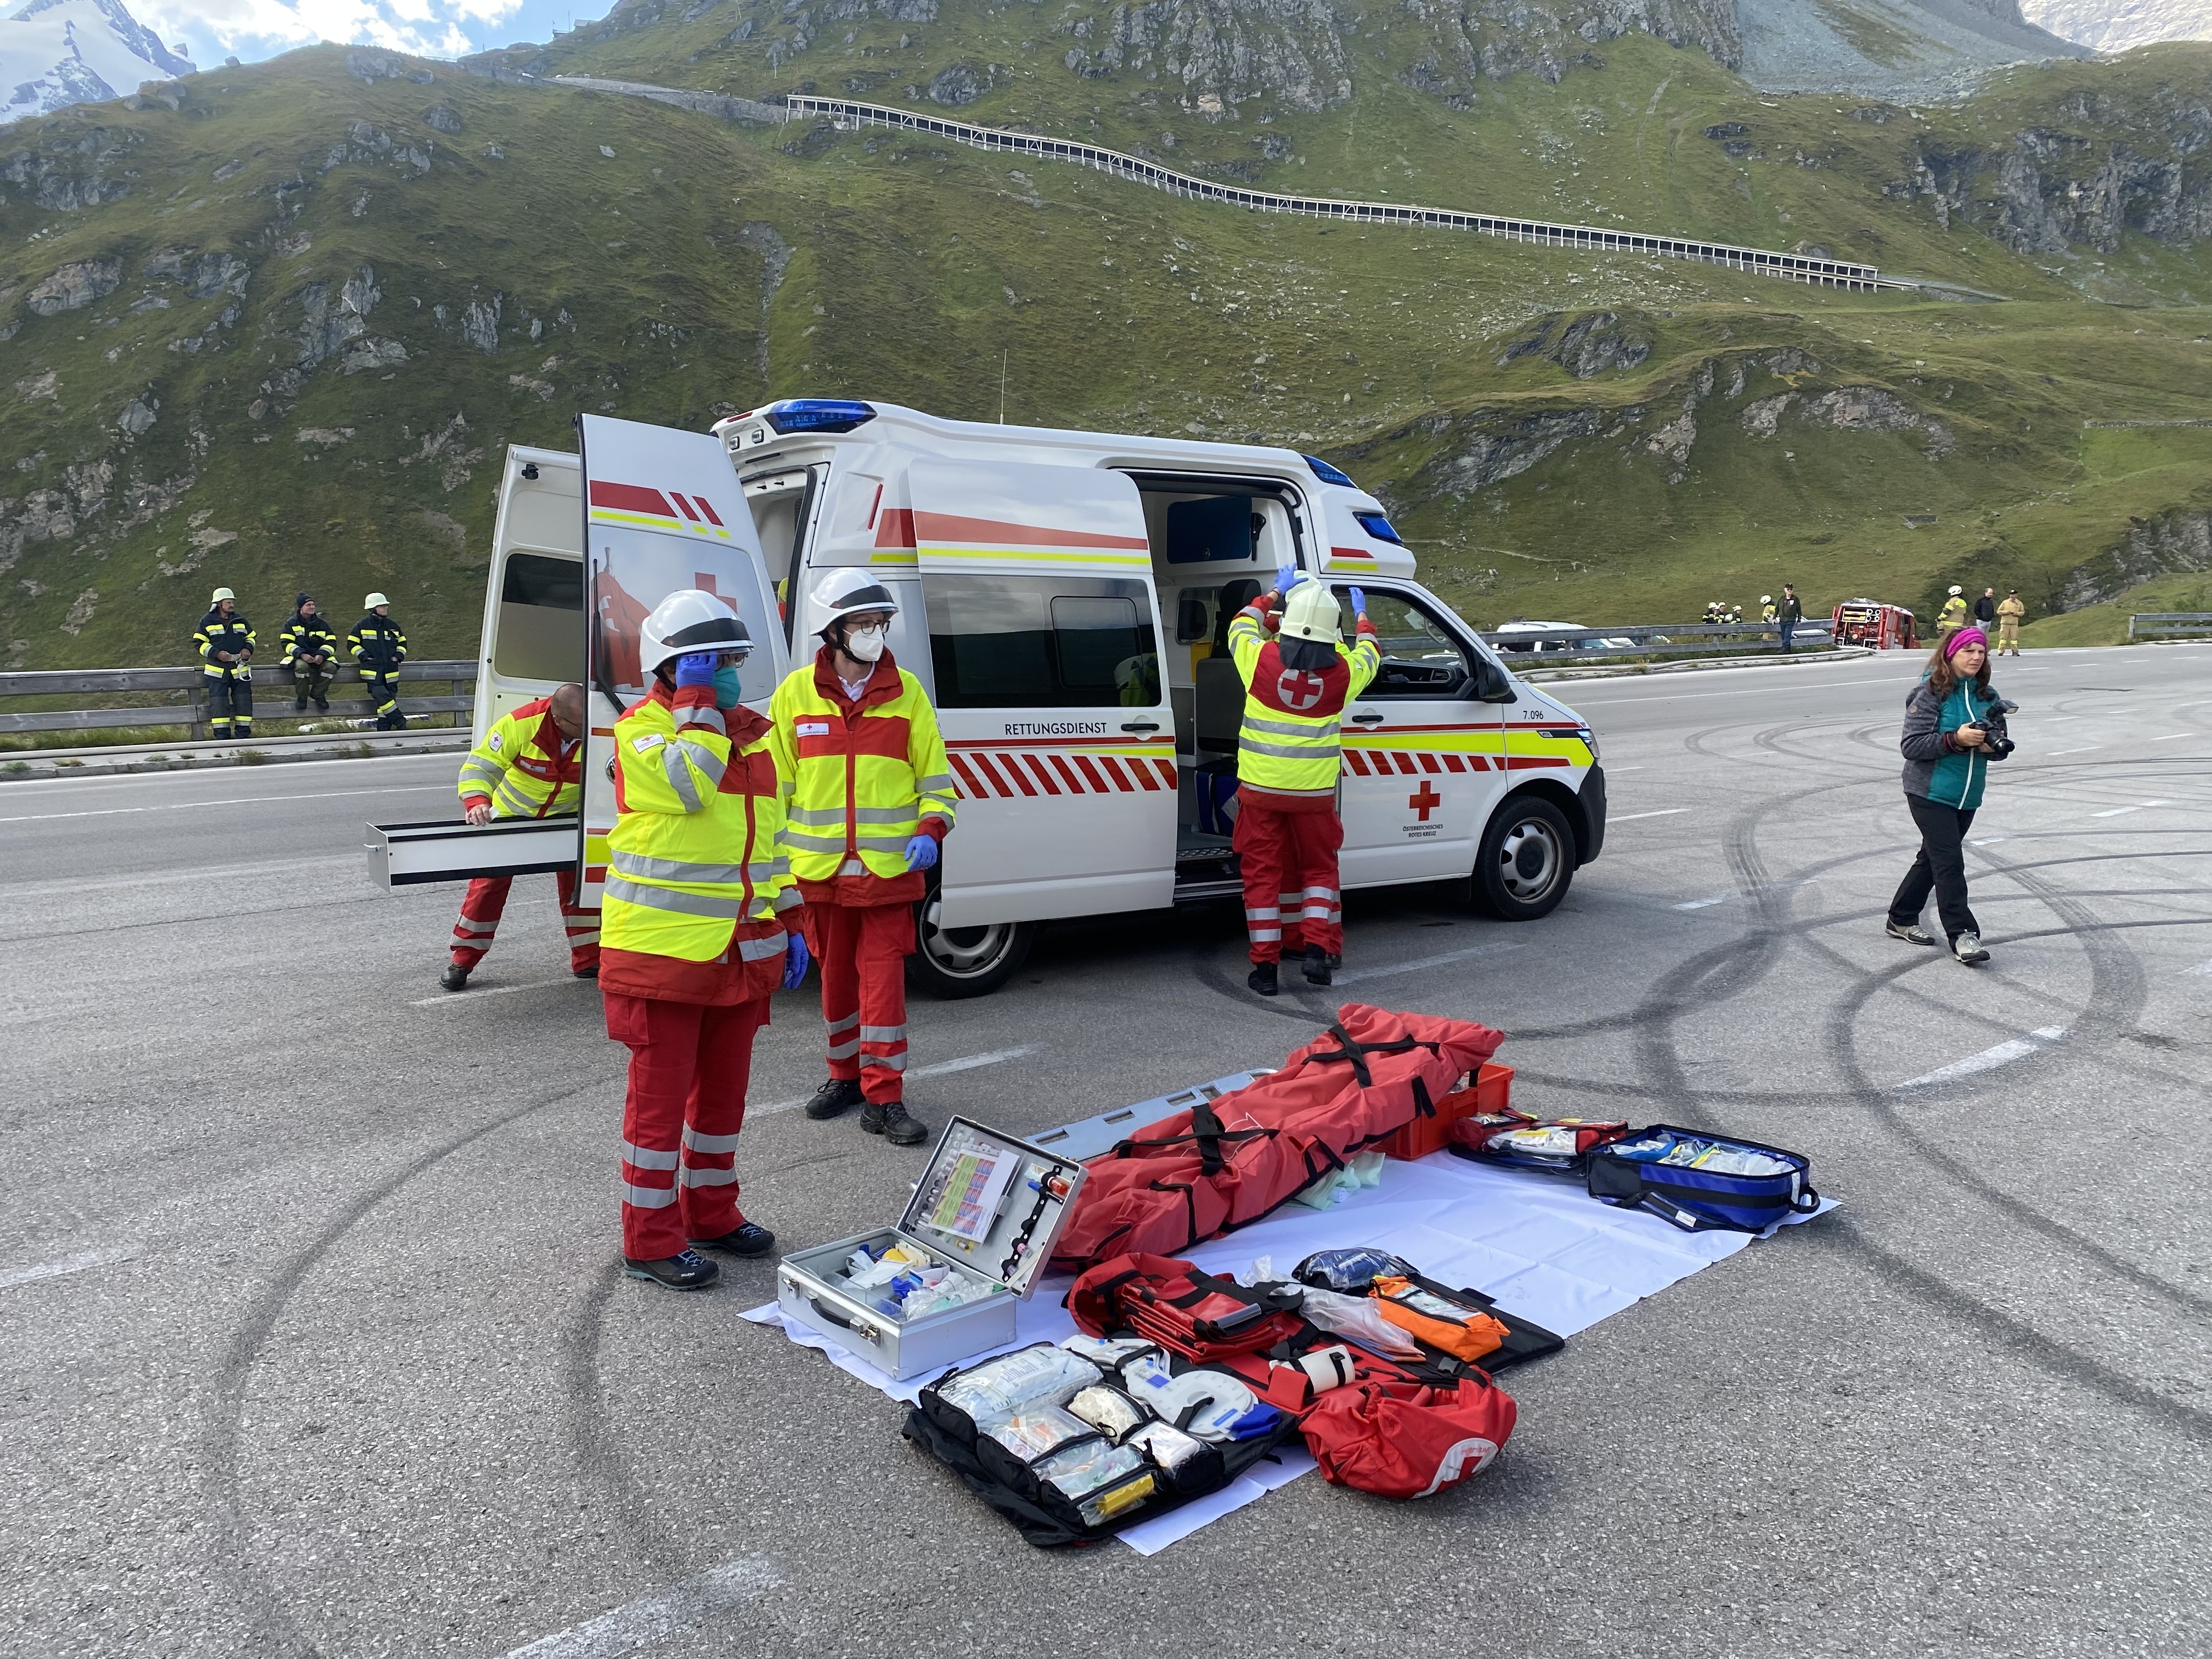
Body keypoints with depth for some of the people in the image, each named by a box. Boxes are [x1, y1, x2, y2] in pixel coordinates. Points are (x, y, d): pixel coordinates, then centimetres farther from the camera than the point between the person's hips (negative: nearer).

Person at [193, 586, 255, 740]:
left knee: (244, 701, 1)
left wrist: (248, 649, 0)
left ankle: (243, 734, 8)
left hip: (240, 669, 3)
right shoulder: (207, 621, 0)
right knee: (219, 703, -5)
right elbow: (200, 643, 0)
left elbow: (250, 637, 21)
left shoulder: (240, 620, 10)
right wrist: (216, 653, -15)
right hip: (218, 671, -3)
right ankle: (222, 735, -1)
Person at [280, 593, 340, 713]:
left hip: (319, 657, 3)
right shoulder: (291, 624, 2)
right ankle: (302, 697, -17)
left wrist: (322, 655, -18)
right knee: (302, 666, -39)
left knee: (331, 667, -30)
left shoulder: (321, 624, 9)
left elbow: (331, 642, 3)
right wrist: (302, 654, -23)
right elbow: (287, 644, -5)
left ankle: (318, 694, -7)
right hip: (298, 657, -3)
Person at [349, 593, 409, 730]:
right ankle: (400, 723, -17)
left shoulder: (393, 626, 14)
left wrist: (398, 655, 7)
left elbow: (402, 642, 25)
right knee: (381, 695, -21)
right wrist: (365, 656, -6)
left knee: (390, 697, 0)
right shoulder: (362, 626, 3)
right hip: (372, 670, -4)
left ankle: (384, 729, 5)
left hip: (390, 670, 4)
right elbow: (352, 644, 7)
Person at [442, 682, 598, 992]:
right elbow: (481, 765, -25)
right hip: (512, 814, -1)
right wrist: (477, 801, -41)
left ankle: (588, 961, 10)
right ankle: (462, 961, 15)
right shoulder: (519, 724, -30)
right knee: (489, 883, 2)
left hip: (568, 818, 1)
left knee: (579, 883, -4)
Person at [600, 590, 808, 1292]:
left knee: (724, 1089, 17)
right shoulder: (641, 727, -9)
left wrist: (787, 925, 17)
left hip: (742, 952, 7)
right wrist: (696, 702, -20)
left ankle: (711, 1212, 33)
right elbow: (689, 784, -29)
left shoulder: (756, 732, 12)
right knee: (660, 1097, 2)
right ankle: (651, 1240, 14)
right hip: (664, 952, -7)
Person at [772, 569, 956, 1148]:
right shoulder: (796, 692, 1)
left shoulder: (906, 692, 1)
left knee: (883, 977, -3)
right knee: (835, 976, 15)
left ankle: (884, 1097, 5)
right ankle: (845, 1075, 33)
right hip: (820, 868, 2)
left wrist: (930, 828, -10)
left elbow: (933, 772, 6)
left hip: (889, 867, -1)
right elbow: (777, 779, 8)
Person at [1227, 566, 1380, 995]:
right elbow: (1369, 656, 17)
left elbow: (1241, 625, 13)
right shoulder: (1342, 672, -8)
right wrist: (1362, 616, 34)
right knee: (1318, 868, 19)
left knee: (1264, 873, 7)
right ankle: (1318, 947, 6)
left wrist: (1274, 594, 26)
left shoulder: (1261, 659, -11)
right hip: (1314, 793, 1)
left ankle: (1266, 965, 8)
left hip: (1260, 789, 0)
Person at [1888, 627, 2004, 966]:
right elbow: (1910, 746, -17)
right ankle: (1962, 934, -6)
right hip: (1931, 793, -7)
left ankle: (1902, 920, 28)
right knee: (1949, 862, -10)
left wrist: (1991, 745, -8)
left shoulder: (1987, 696, 6)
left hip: (1967, 796, 7)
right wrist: (1955, 739, -26)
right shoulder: (1931, 693, -13)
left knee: (1932, 858, 15)